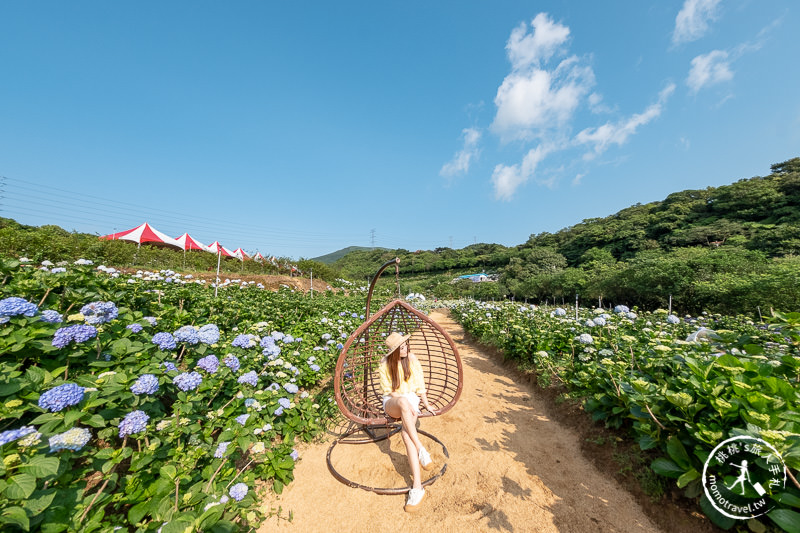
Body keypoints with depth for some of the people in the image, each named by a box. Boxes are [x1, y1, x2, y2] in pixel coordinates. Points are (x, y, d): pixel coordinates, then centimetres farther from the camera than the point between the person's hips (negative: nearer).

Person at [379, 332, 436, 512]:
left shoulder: (411, 358, -4)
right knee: (403, 401, -40)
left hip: (411, 399, 1)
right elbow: (388, 391, -3)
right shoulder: (385, 364, -8)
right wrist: (404, 401, -16)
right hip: (391, 402, -1)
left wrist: (426, 404, 4)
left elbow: (419, 383, 4)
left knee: (406, 432, -31)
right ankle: (421, 450, -36)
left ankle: (417, 486, -31)